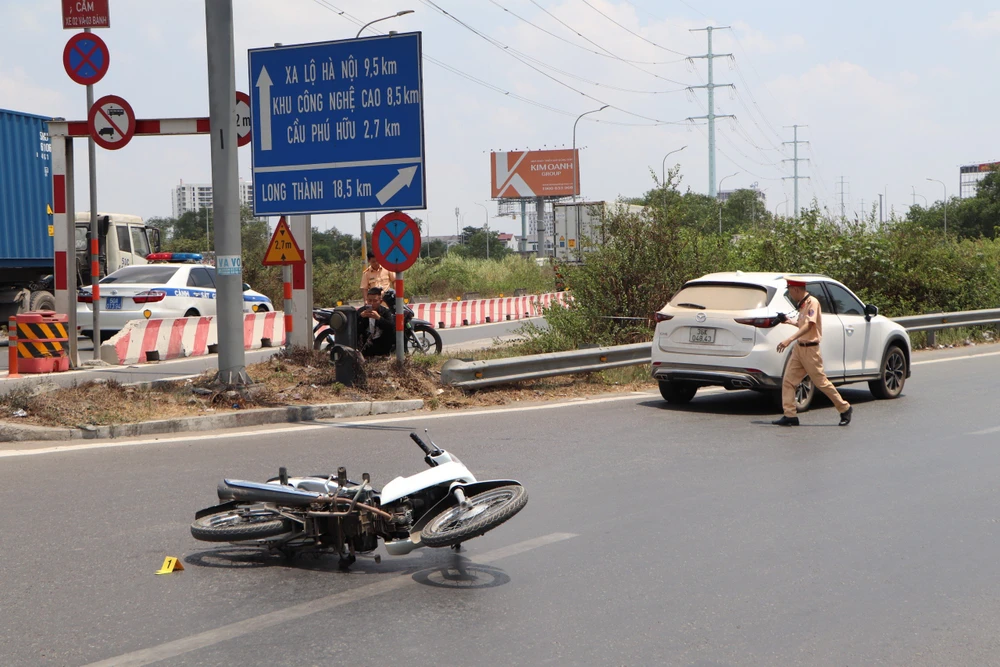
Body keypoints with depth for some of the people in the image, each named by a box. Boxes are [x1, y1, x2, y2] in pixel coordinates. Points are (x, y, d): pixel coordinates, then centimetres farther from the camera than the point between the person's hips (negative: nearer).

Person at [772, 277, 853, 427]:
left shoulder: (812, 302, -14)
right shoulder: (802, 304, 15)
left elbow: (809, 325, -26)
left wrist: (790, 339, -36)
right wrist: (790, 322, 15)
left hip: (810, 349, -9)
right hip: (799, 347, 9)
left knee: (821, 382, -1)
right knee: (788, 381, -1)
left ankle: (845, 409, 13)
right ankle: (789, 416, -2)